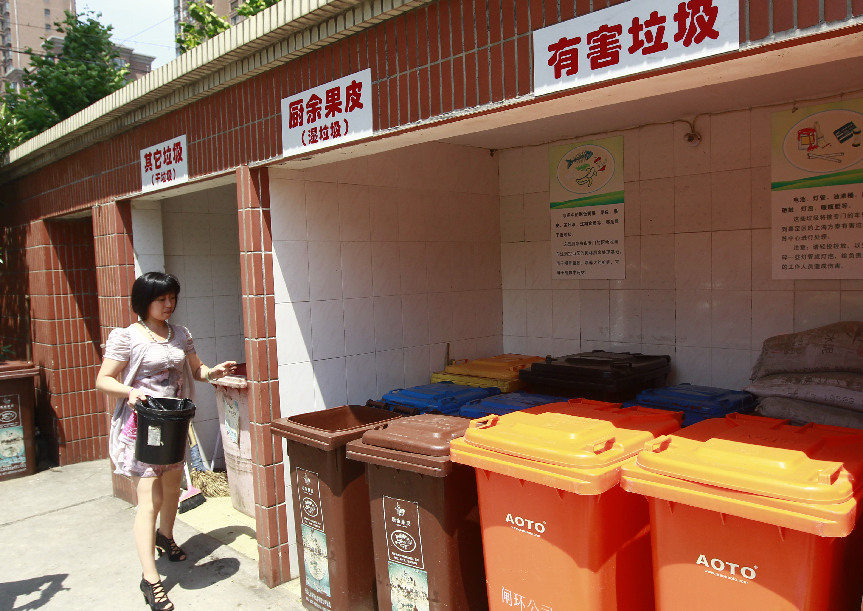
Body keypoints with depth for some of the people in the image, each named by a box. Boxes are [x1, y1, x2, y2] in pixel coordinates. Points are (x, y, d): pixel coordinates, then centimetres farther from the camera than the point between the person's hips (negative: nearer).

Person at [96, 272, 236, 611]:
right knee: (150, 499, -9)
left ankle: (165, 537, 49)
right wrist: (129, 391, -29)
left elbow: (195, 369, 14)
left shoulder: (181, 334, 7)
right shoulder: (126, 337, -11)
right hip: (141, 426, -6)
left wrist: (215, 371, -8)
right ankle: (150, 579, -1)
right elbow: (103, 380, -10)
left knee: (172, 487, 21)